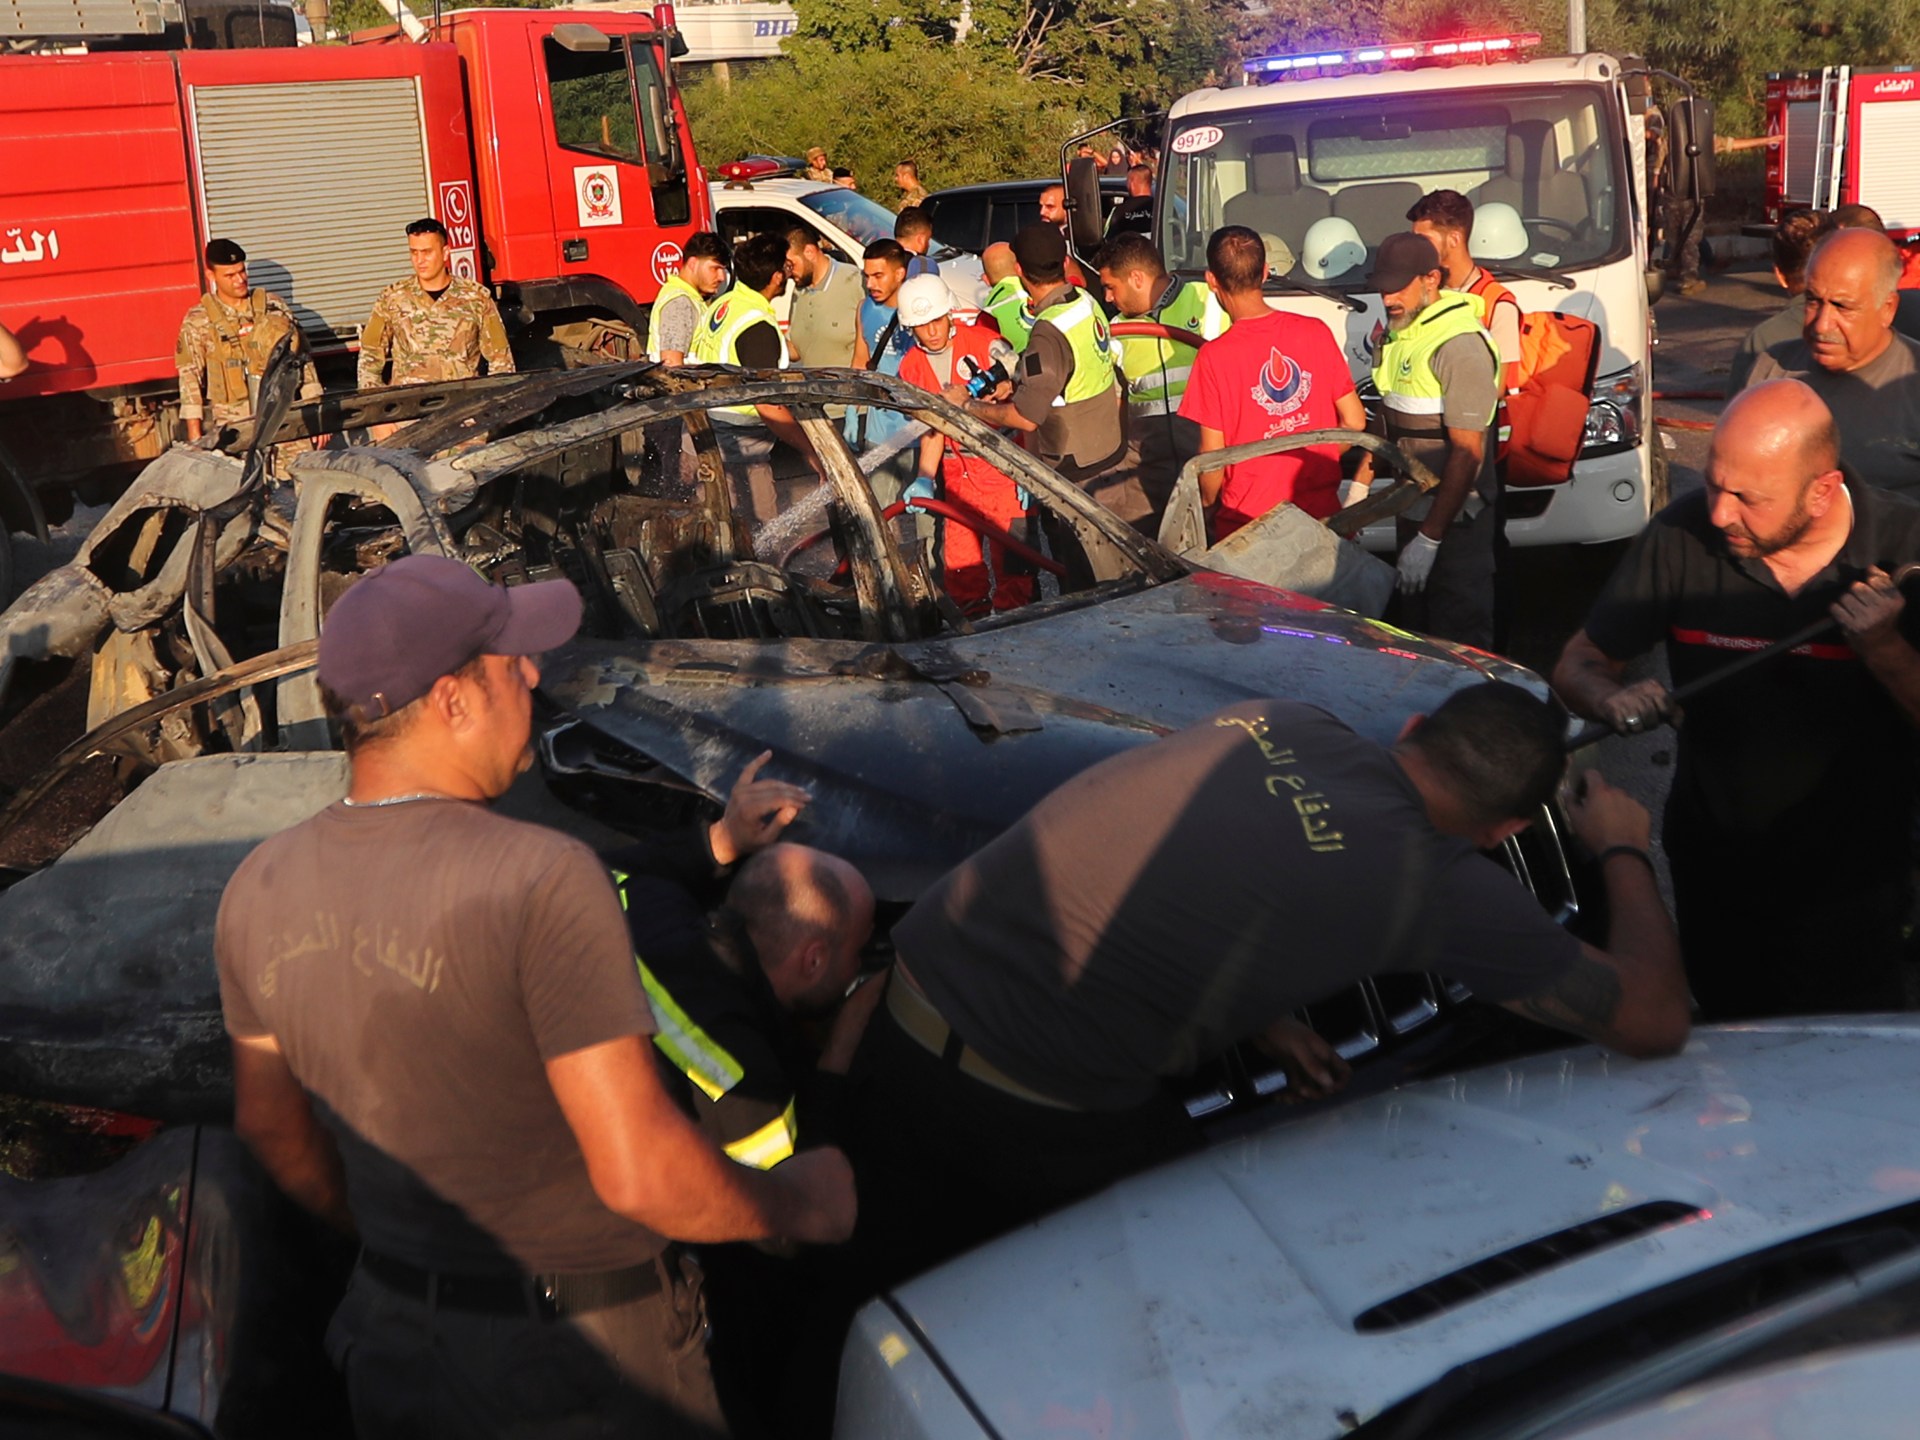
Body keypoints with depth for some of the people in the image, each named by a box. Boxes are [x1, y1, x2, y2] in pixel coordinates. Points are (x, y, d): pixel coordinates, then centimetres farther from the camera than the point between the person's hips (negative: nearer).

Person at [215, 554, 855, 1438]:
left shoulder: (257, 892, -5)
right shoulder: (542, 882, -27)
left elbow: (271, 1126, 9)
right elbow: (640, 1174, -28)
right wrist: (791, 1206, -10)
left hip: (397, 1348, 6)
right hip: (581, 1363, -5)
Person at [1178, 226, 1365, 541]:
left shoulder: (1214, 357, -14)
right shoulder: (1316, 332, -3)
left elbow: (1212, 456, -11)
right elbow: (1354, 421, 3)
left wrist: (1208, 505, 7)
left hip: (1249, 524, -3)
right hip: (1322, 515, 4)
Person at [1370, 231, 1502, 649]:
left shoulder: (1460, 344, -21)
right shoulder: (1396, 332, 8)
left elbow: (1468, 453, -23)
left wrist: (1429, 538, -23)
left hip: (1455, 521, -9)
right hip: (1412, 510, 9)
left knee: (1458, 642, -2)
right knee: (1416, 627, 18)